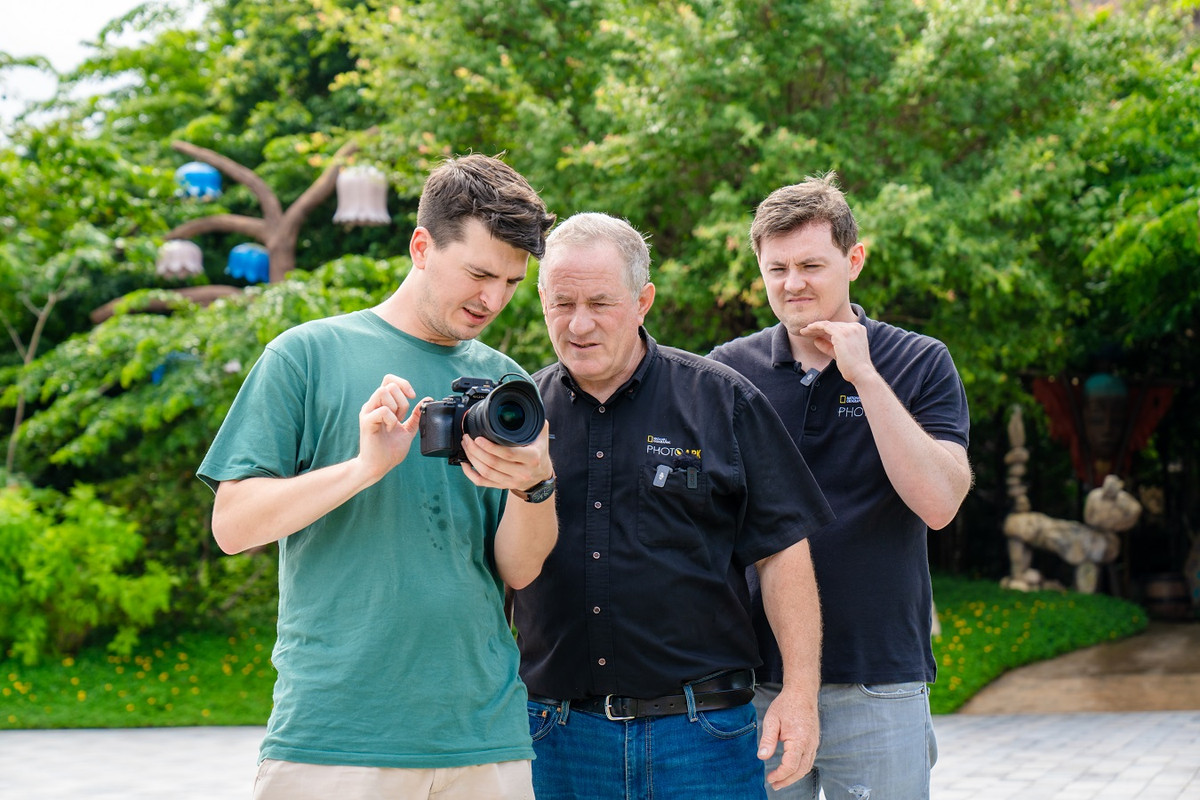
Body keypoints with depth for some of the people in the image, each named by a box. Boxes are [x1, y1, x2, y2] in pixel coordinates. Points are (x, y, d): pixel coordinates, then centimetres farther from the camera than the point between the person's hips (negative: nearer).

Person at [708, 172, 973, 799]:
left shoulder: (921, 364, 1)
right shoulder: (730, 368, 5)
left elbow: (938, 504, -12)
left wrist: (863, 375, -14)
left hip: (879, 682, -1)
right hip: (755, 683, 1)